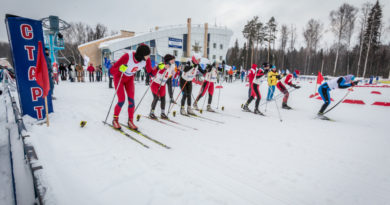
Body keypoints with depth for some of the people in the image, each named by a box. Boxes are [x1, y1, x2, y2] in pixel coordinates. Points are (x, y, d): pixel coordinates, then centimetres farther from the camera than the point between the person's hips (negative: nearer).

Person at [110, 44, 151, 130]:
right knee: (121, 100, -9)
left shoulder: (146, 59, -24)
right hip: (119, 77, -4)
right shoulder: (128, 56, -36)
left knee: (131, 101, -6)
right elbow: (112, 70, -32)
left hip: (130, 79, 4)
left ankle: (130, 121, 10)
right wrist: (120, 69, -52)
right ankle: (115, 120, 15)